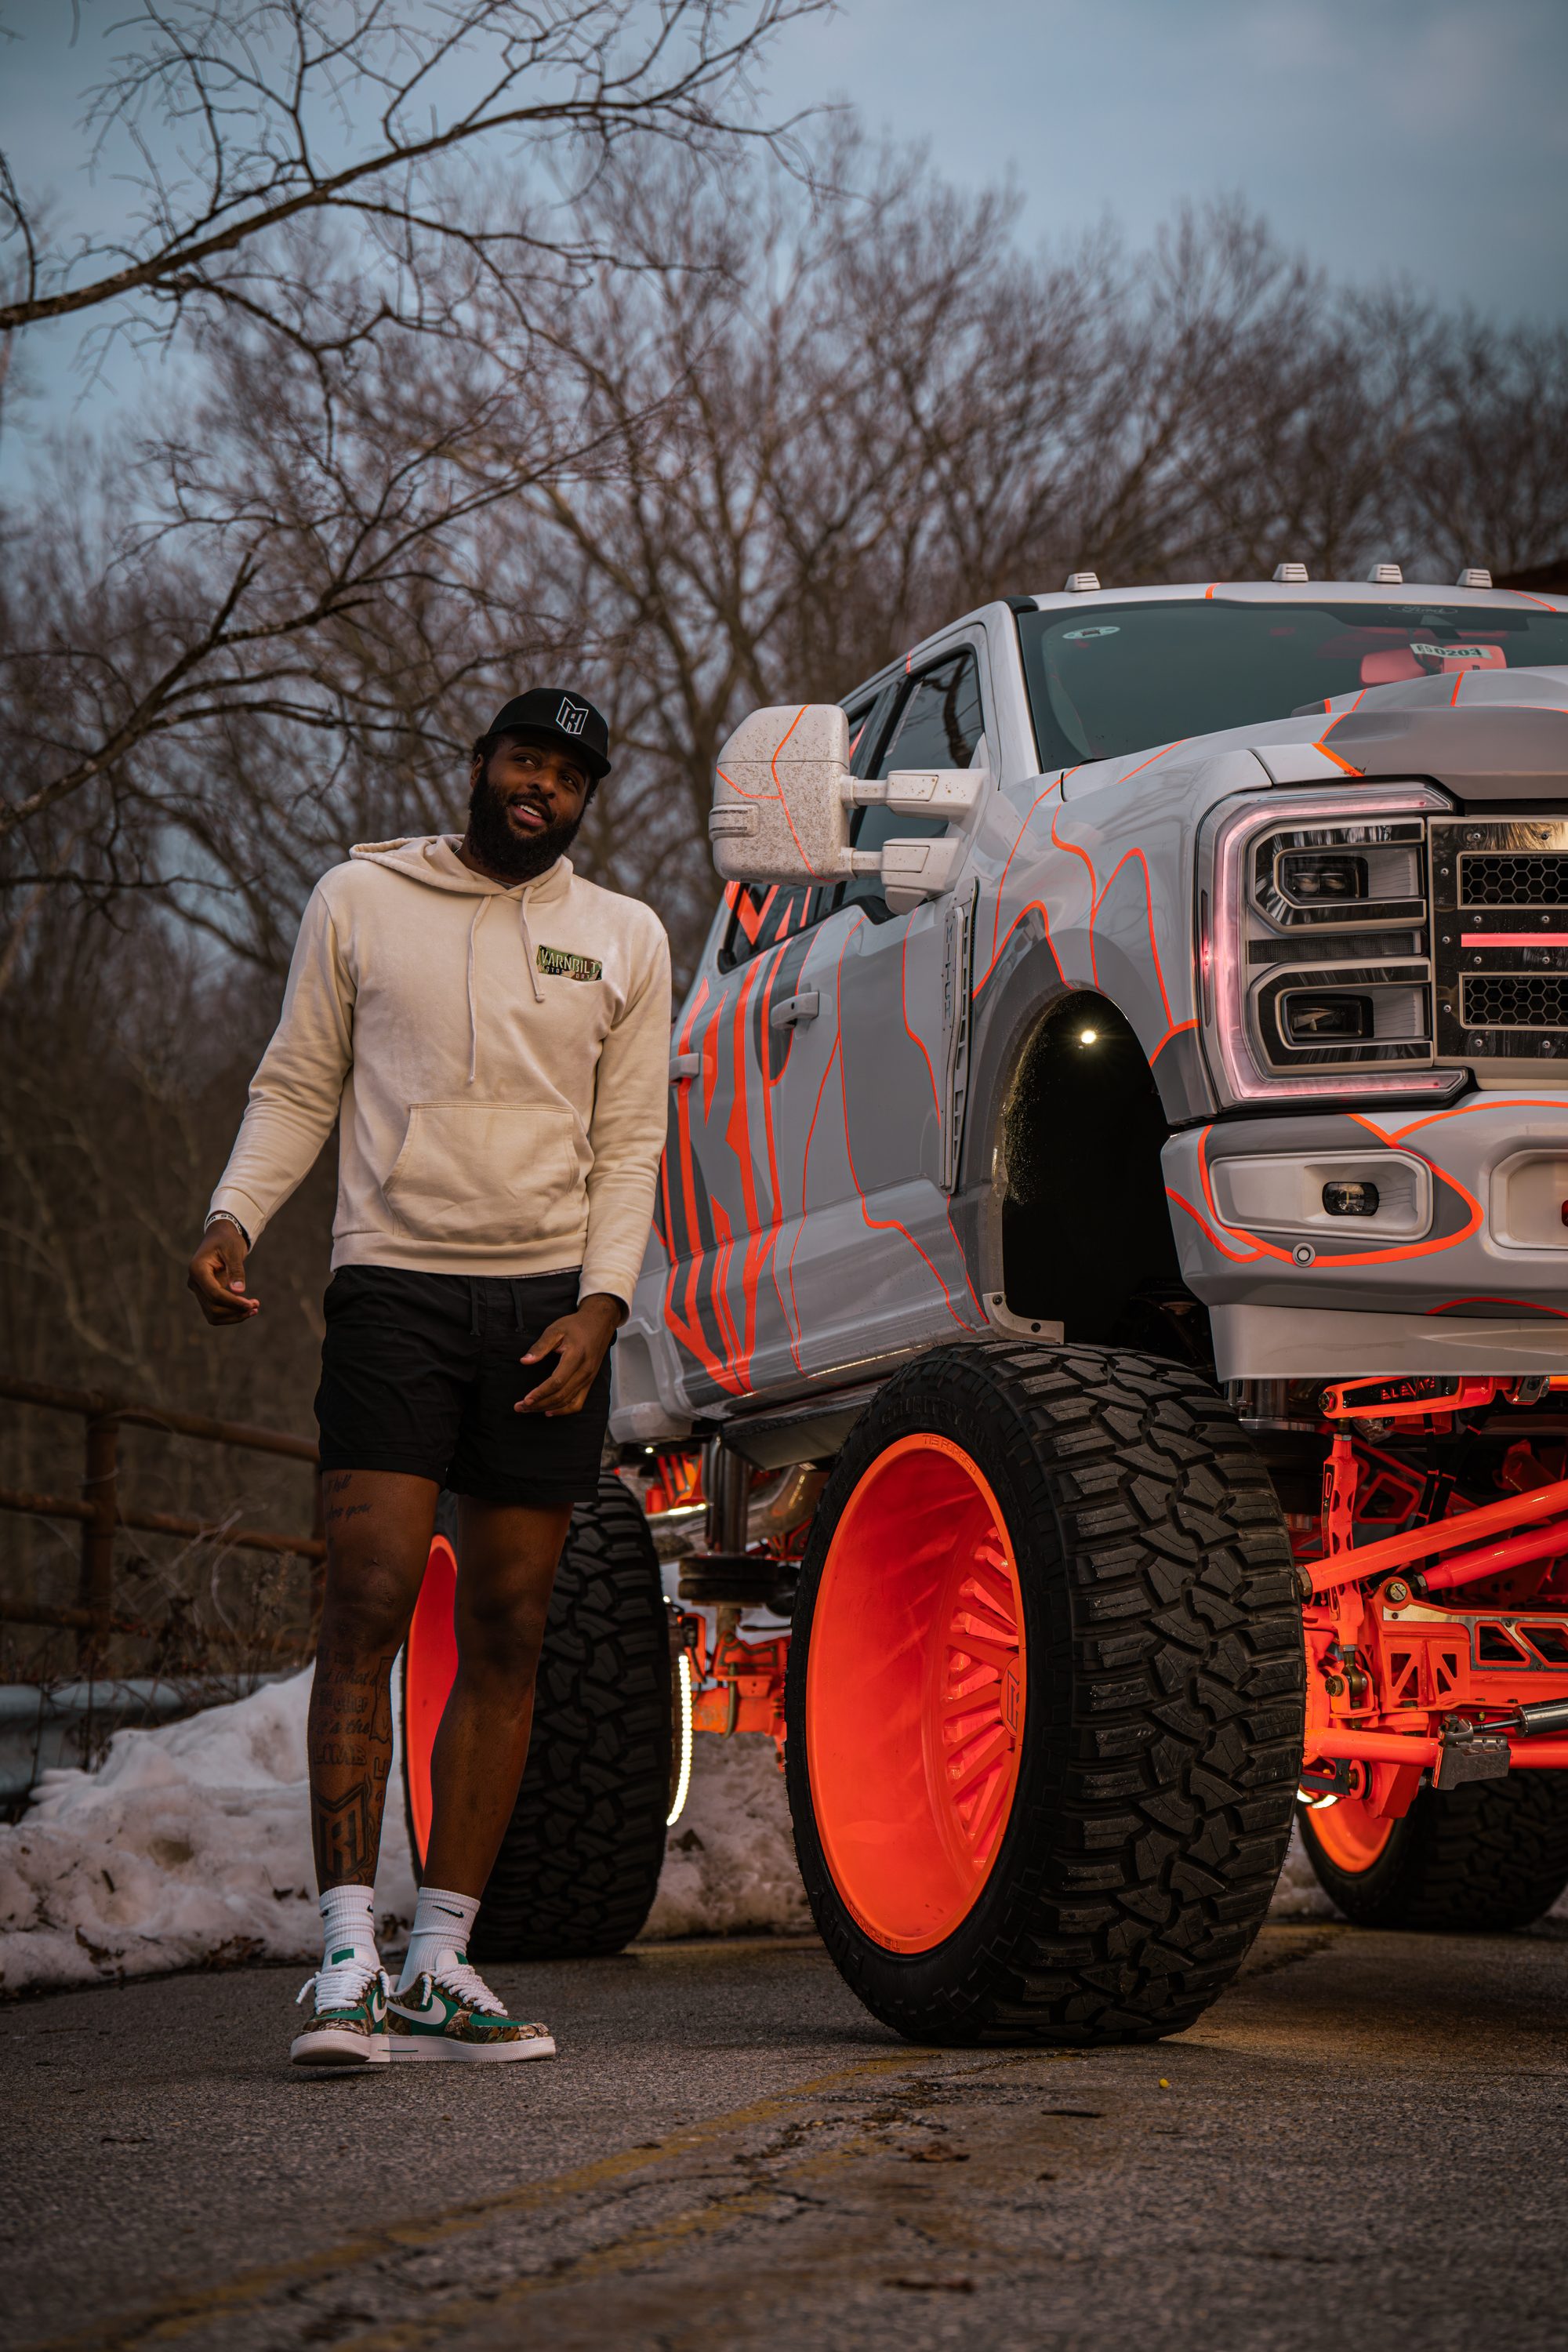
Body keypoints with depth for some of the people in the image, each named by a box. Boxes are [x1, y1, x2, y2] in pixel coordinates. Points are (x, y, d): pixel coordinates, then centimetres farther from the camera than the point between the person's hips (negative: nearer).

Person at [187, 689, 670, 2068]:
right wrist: (235, 1217, -8)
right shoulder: (360, 902, 10)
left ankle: (440, 1966, 5)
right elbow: (297, 1087, 9)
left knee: (506, 1635, 1)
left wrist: (599, 1302, -5)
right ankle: (349, 1955, -13)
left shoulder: (626, 939, 13)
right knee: (368, 1606, -13)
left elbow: (629, 1145, 8)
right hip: (394, 1284, -2)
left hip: (551, 1308, 2)